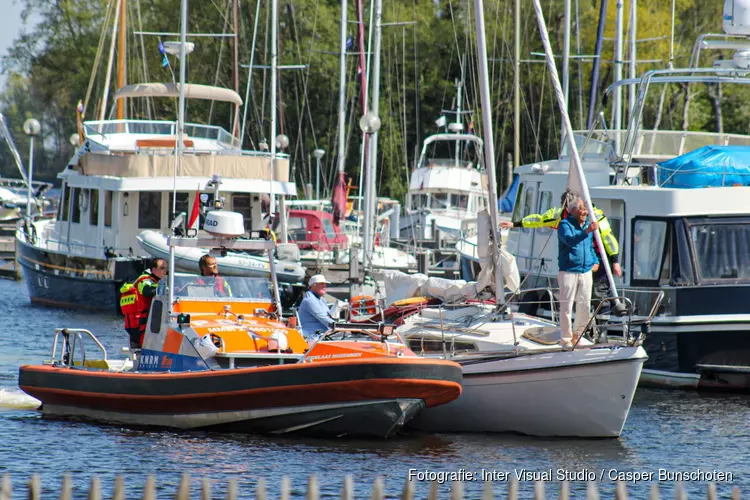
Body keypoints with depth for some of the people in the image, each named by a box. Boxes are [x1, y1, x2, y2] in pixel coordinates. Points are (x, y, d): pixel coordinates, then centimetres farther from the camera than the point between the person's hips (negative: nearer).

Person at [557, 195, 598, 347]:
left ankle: (577, 335, 22)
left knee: (585, 307, 8)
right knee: (566, 307, -4)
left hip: (585, 272, 6)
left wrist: (595, 261, 14)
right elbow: (570, 240, -27)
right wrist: (586, 232, -36)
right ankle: (566, 339, 0)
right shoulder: (565, 225, -7)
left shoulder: (588, 225, 14)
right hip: (568, 272, -6)